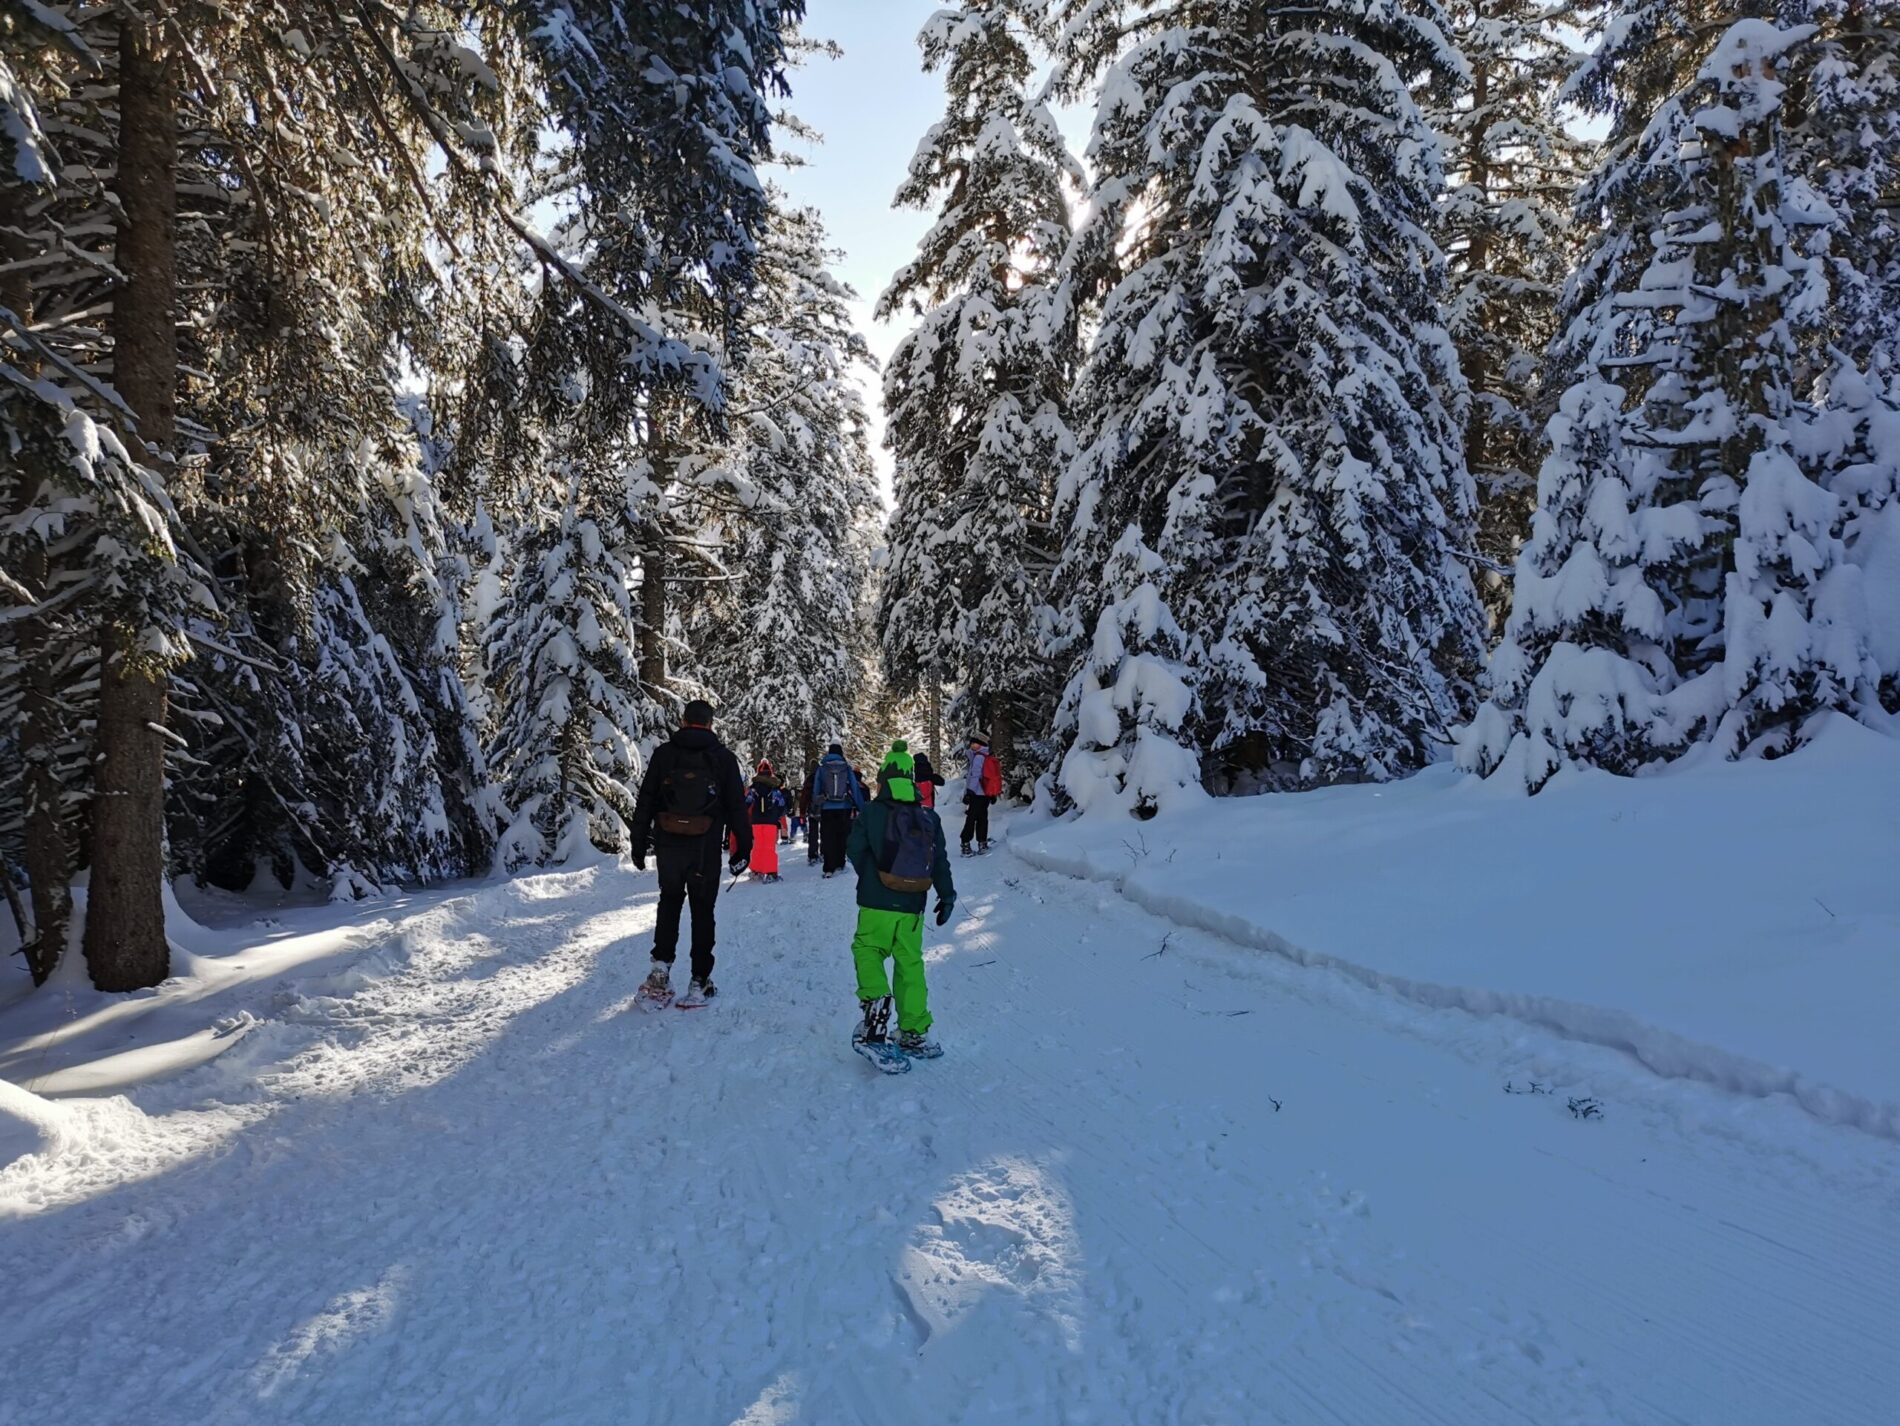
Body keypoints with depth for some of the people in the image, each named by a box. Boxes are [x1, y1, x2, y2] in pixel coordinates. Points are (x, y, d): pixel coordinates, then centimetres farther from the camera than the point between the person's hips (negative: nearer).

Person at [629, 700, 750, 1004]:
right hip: (706, 849, -1)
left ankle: (661, 965, 5)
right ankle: (700, 982, 8)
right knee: (702, 910, 8)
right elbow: (737, 807, 0)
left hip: (668, 845, 1)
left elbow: (645, 802, 3)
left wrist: (639, 843, 9)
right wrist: (743, 847, 6)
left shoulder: (663, 753, 2)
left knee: (669, 902, 20)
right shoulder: (723, 758, -1)